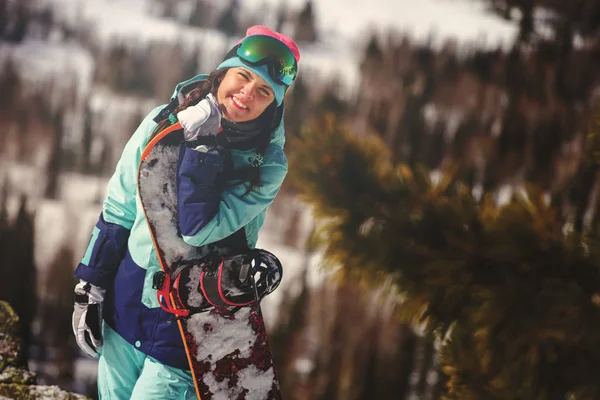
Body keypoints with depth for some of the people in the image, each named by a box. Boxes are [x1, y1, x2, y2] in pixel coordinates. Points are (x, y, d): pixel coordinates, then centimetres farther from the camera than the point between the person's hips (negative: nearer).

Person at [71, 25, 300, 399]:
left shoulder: (268, 166, -14)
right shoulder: (163, 122, -5)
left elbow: (198, 231, -24)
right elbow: (118, 211, 3)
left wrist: (203, 149, -27)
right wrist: (90, 286, 3)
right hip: (125, 303, 4)